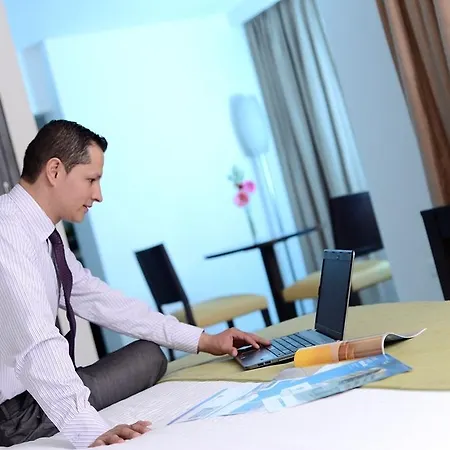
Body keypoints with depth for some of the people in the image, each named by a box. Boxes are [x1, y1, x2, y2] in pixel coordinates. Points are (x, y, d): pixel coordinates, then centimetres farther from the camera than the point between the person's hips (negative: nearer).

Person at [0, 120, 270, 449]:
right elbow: (36, 345, -34)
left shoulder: (40, 232, 6)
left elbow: (96, 299, 6)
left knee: (149, 354, 11)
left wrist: (204, 341, 4)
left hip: (38, 390, 9)